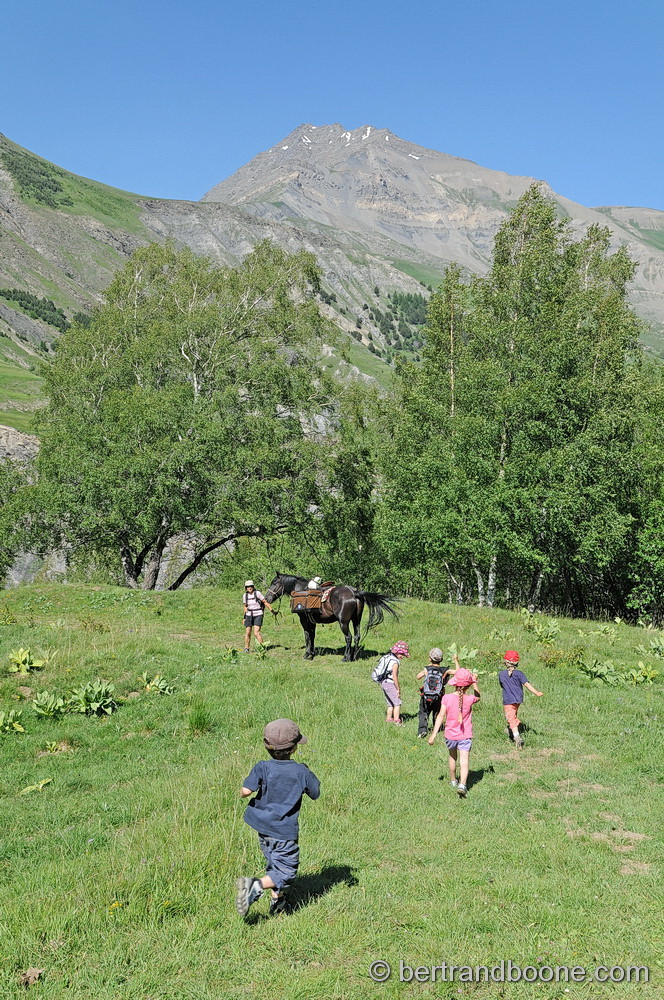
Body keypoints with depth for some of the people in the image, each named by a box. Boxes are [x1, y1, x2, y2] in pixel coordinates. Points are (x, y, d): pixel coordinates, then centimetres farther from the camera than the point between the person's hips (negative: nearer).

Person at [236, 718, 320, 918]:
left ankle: (277, 901, 32)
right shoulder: (301, 772, -11)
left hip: (263, 828, 4)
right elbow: (315, 793, 4)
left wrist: (257, 788, 1)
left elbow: (245, 791, -22)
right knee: (286, 871, 0)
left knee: (273, 865, 24)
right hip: (285, 831, -4)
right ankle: (257, 886, -22)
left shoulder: (262, 768, -11)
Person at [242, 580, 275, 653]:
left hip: (258, 615, -4)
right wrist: (244, 618, 13)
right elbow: (245, 607, 13)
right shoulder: (245, 595, 3)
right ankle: (246, 648, 18)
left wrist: (272, 610, -10)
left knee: (256, 633, -15)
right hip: (249, 615, 4)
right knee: (247, 633, 5)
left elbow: (265, 602, -5)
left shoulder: (257, 593, -10)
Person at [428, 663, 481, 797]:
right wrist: (474, 683, 10)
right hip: (465, 736, -2)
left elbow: (441, 716, -12)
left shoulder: (446, 698, -14)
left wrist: (434, 734, -8)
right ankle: (462, 784, -22)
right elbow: (477, 696, 12)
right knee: (464, 761, -3)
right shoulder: (470, 699, -13)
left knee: (452, 757, 23)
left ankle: (453, 780, 40)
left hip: (450, 735, 2)